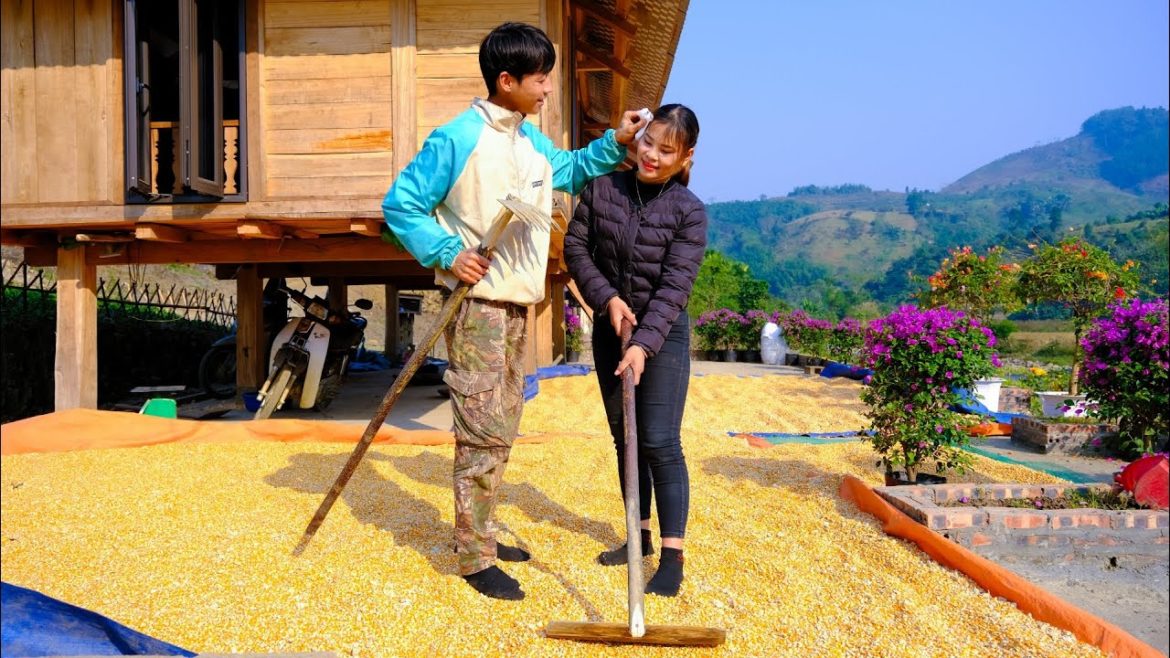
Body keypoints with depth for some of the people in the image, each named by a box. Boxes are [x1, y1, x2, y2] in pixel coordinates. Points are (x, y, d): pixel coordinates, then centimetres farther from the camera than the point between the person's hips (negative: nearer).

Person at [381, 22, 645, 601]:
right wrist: (447, 252, -18)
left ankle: (480, 533, 29)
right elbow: (400, 205, -9)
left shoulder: (531, 140, 11)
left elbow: (569, 170, 29)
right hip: (477, 303, -8)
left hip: (516, 304, 9)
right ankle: (475, 558, 6)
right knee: (484, 431, -6)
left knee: (502, 425, 15)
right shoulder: (457, 139, -13)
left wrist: (614, 144, 14)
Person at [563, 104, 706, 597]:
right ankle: (641, 535, 27)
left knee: (660, 442, -8)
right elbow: (575, 246, 1)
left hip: (663, 335, -4)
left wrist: (644, 344, -29)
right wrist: (606, 297, -14)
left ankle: (672, 555, 1)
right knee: (624, 437, 12)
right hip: (610, 328, 4)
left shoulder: (689, 213, -13)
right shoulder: (603, 188, -4)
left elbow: (674, 286, -19)